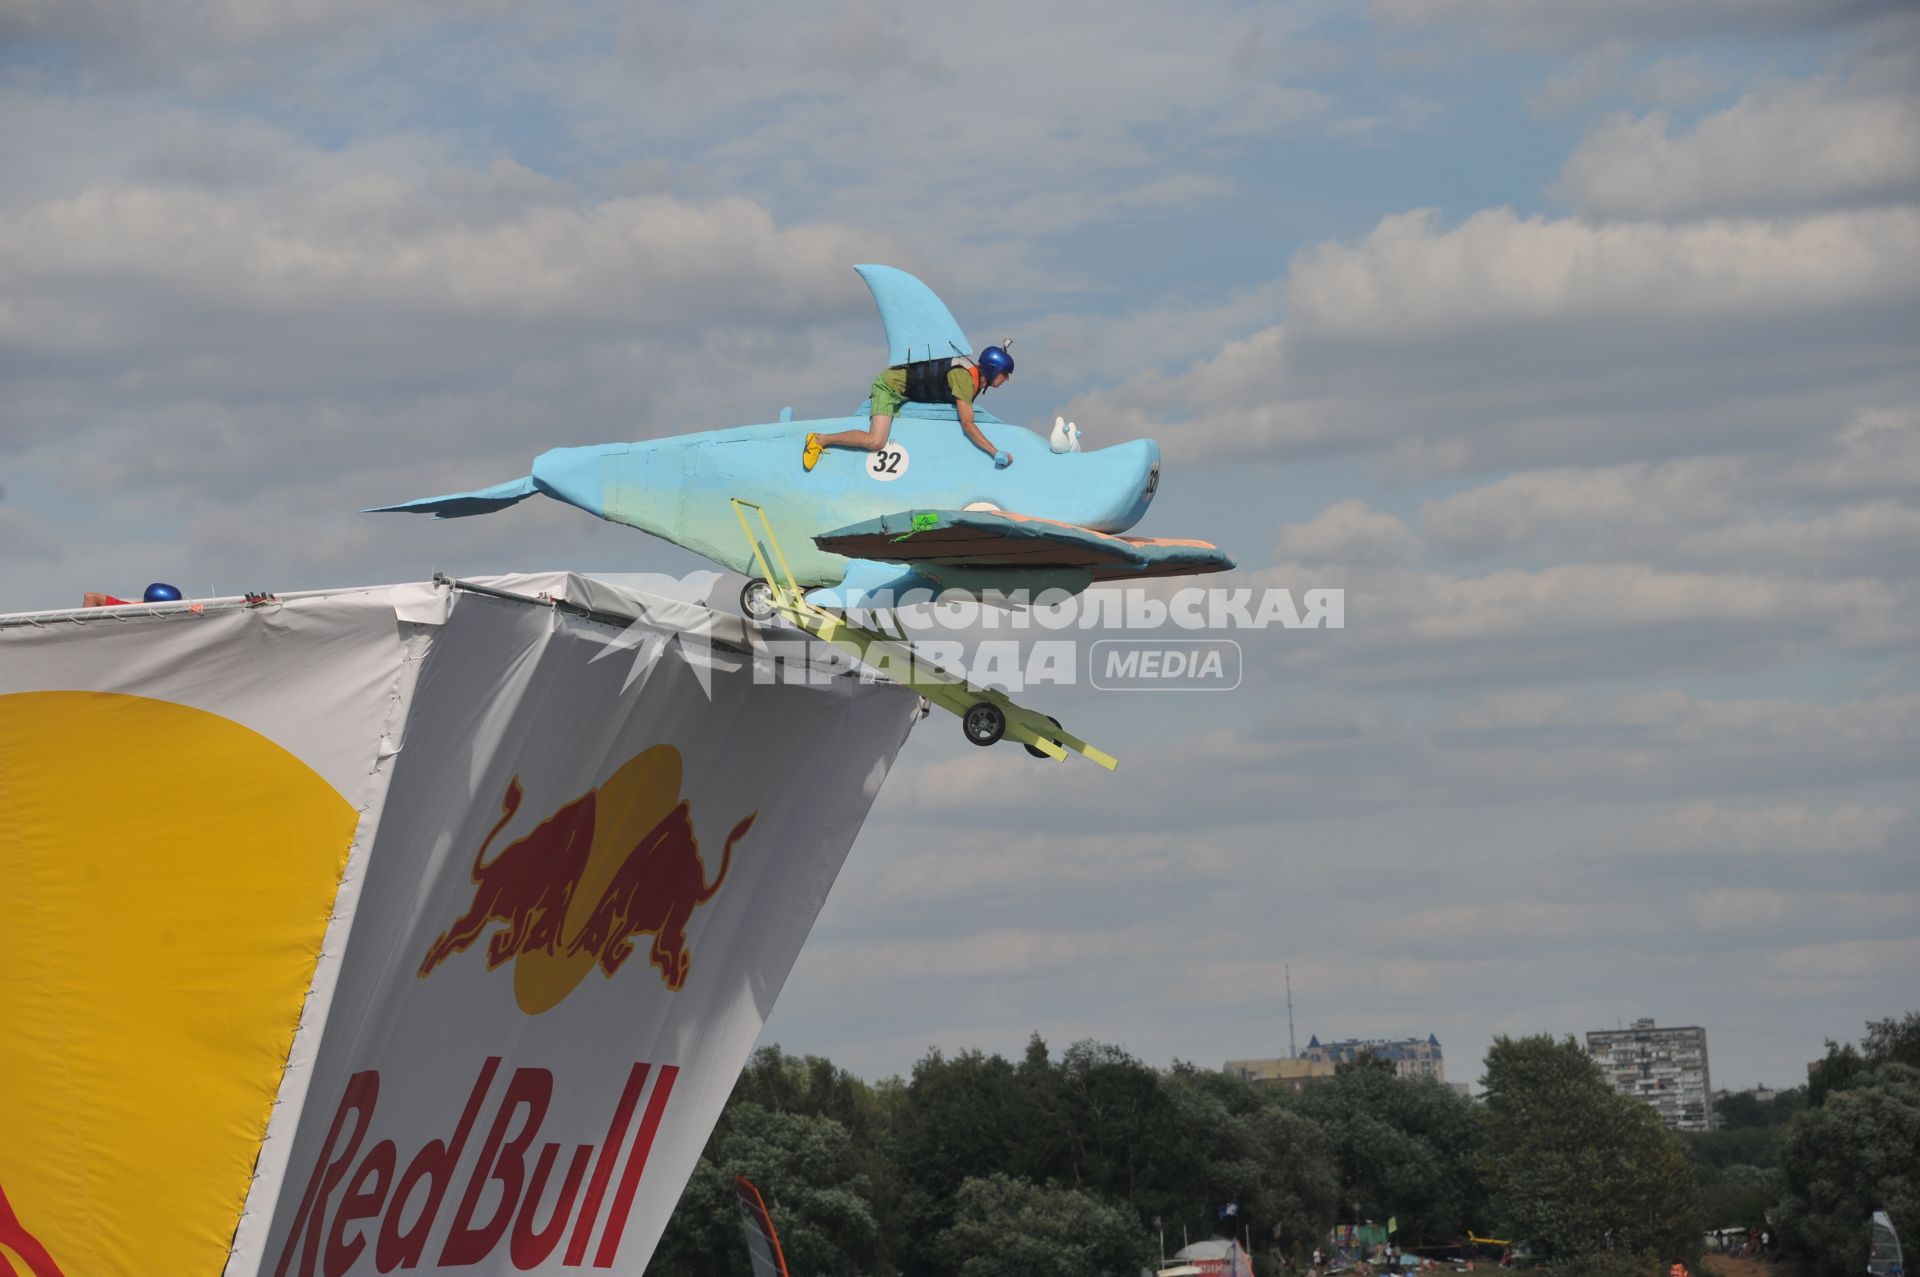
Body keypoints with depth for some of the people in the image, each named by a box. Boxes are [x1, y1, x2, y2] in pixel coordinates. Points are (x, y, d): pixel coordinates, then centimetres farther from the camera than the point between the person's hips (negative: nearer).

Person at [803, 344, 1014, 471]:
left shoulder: (975, 372, 0)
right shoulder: (964, 378, -27)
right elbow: (968, 425, -31)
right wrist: (996, 453, -29)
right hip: (889, 385, -10)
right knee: (875, 441, -24)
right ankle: (819, 440, -8)